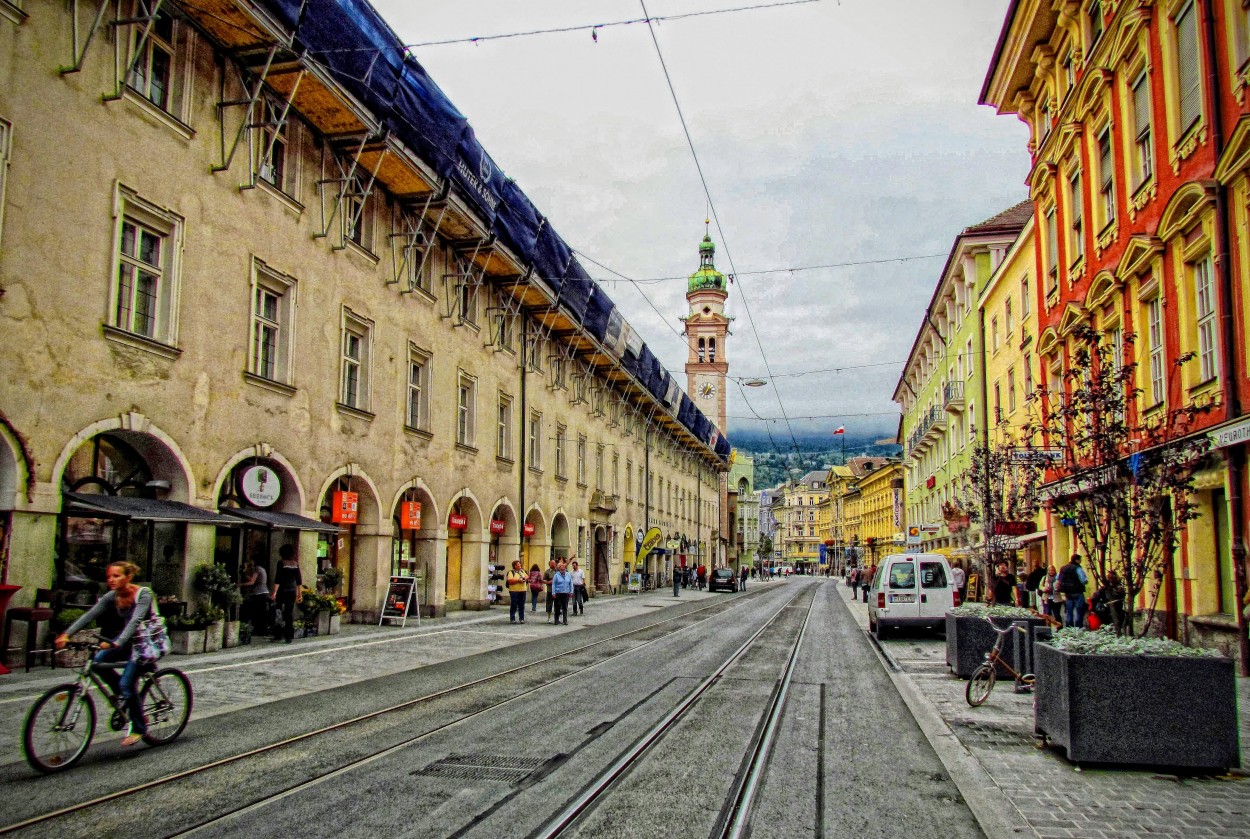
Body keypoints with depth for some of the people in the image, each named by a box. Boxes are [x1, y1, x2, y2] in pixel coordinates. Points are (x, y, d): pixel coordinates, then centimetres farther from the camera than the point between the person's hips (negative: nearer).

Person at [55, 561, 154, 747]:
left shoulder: (143, 594, -21)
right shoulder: (112, 596, -4)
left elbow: (135, 621, -34)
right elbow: (90, 614, -15)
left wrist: (117, 642, -48)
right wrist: (66, 634, -28)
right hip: (128, 641, 7)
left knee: (126, 683, -17)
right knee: (99, 661, -17)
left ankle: (138, 728, 2)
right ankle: (124, 697, 6)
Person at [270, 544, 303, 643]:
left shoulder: (281, 563, -6)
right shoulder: (295, 563, 6)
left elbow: (277, 579, -12)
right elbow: (299, 580, 7)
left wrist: (274, 593, -11)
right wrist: (300, 593, 13)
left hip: (282, 590, -4)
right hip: (292, 591, 4)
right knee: (290, 613, 6)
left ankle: (277, 635, 6)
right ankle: (289, 637, 5)